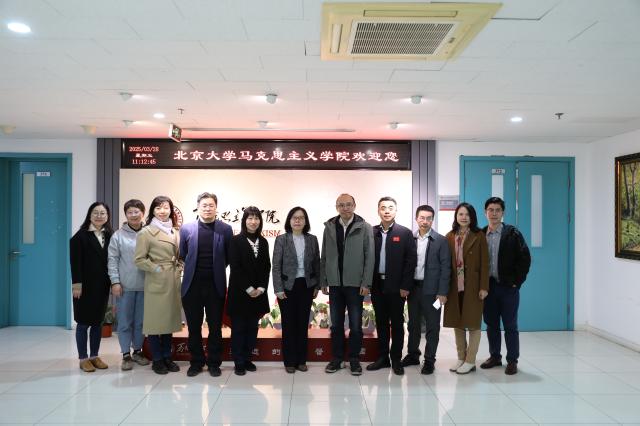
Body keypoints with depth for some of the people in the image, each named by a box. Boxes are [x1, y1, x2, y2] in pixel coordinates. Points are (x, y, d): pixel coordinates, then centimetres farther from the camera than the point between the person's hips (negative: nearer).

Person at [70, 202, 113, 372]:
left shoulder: (109, 236, 8)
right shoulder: (81, 236, -4)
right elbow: (75, 262, -9)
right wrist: (76, 284, -16)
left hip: (102, 286, 4)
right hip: (85, 285, -4)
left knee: (98, 322, 10)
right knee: (83, 322, 5)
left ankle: (94, 356, 20)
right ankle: (83, 358, 14)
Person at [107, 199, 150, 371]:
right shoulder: (118, 235, 0)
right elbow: (113, 260, -1)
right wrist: (115, 281, -8)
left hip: (145, 285, 1)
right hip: (125, 286, -1)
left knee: (141, 321, 11)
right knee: (125, 322, 5)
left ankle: (137, 351, 26)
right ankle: (126, 355, 16)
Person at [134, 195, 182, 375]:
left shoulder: (174, 232, 11)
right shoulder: (146, 232, -7)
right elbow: (140, 259, -10)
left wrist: (178, 268, 4)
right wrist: (158, 269, -13)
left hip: (173, 281, 6)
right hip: (156, 282, -6)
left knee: (170, 319, 12)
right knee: (155, 320, 2)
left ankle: (167, 357, 23)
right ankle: (157, 360, 14)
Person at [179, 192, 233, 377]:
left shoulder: (225, 229, -1)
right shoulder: (186, 228, 1)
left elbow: (229, 257, 6)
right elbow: (183, 255, 11)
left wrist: (216, 268, 8)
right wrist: (195, 268, 11)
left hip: (215, 286, -1)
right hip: (192, 285, 1)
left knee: (215, 327, 8)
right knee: (193, 326, 10)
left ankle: (214, 363, 22)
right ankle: (196, 362, 25)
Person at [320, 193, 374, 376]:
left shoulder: (365, 228, -3)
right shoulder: (329, 227, 5)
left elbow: (369, 257, -6)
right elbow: (324, 256, 6)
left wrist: (366, 283, -10)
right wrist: (323, 281, 4)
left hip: (355, 283, -2)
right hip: (335, 283, 2)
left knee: (355, 324, 6)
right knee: (336, 324, 10)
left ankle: (354, 359, 19)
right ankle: (336, 358, 22)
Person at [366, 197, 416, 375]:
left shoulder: (405, 233, -3)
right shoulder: (371, 232, 4)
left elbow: (410, 261, -5)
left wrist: (405, 286, -10)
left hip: (396, 286, -2)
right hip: (377, 285, 3)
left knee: (397, 323, 7)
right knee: (381, 322, 12)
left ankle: (396, 359, 18)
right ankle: (382, 357, 23)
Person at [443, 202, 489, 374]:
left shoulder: (479, 236, -3)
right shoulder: (450, 237, 5)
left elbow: (484, 263, -5)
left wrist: (483, 287, -11)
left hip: (472, 286, -3)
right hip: (455, 286, 4)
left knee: (473, 323, 4)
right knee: (457, 322, 10)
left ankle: (470, 361, 13)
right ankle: (461, 358, 22)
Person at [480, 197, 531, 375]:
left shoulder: (512, 233, -4)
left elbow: (525, 258, -7)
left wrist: (517, 281, -10)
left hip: (508, 287, -3)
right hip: (488, 286, 4)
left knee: (510, 325, 3)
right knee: (491, 324, 12)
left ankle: (512, 361, 14)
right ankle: (495, 356, 26)